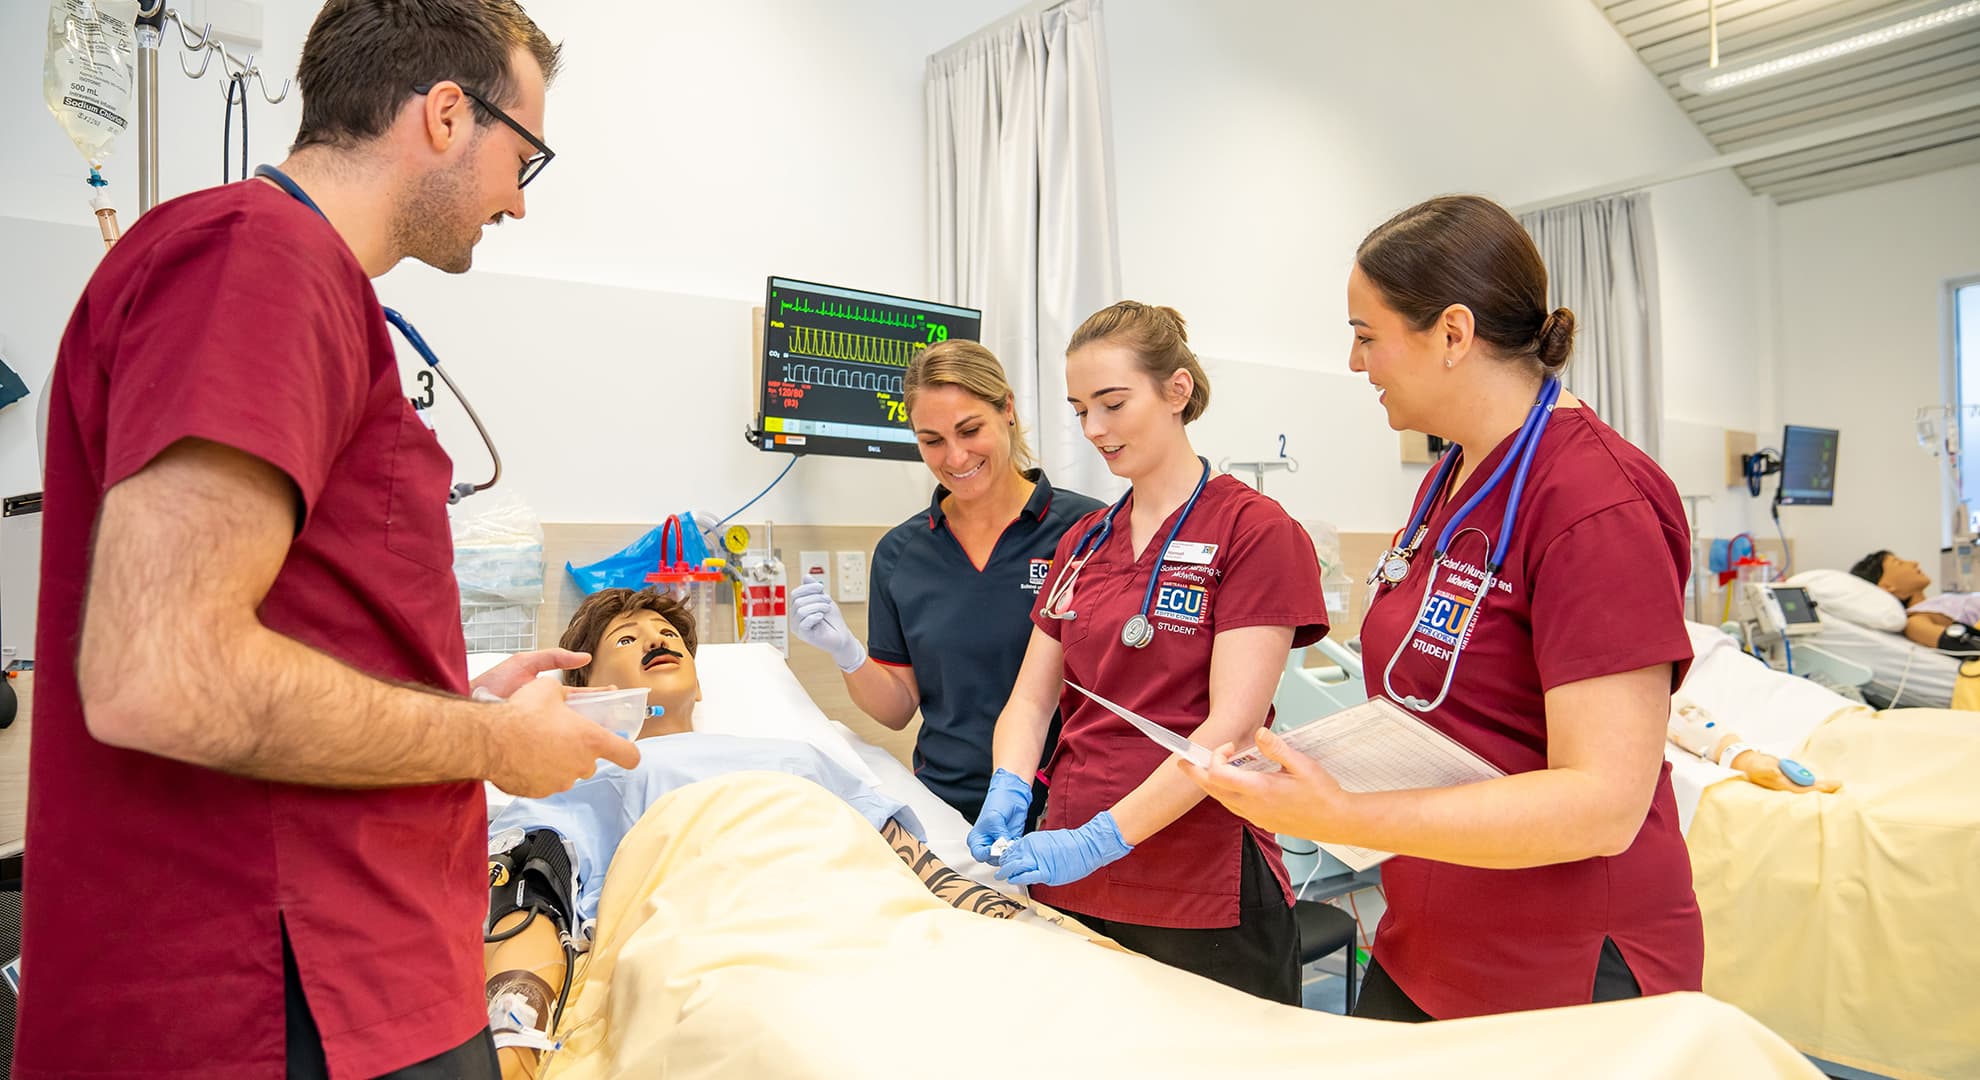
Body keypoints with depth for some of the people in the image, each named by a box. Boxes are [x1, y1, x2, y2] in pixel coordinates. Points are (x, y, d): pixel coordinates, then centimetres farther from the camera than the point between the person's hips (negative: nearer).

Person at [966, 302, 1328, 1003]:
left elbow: (1230, 727, -16)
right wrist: (1009, 792, -10)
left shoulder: (1257, 531, -9)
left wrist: (1103, 837, -21)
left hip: (1199, 898, -5)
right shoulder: (1082, 543, 11)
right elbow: (1031, 699, 9)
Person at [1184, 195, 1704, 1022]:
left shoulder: (1599, 502, -21)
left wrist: (1340, 818, -31)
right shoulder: (1448, 481, 6)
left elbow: (1604, 803, -25)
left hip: (1565, 990, -7)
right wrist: (1311, 773, 1)